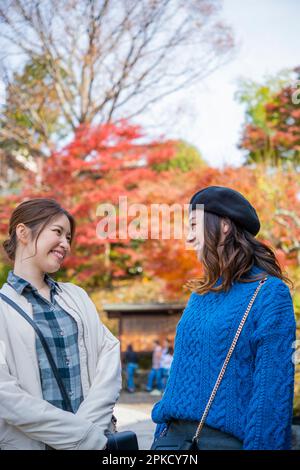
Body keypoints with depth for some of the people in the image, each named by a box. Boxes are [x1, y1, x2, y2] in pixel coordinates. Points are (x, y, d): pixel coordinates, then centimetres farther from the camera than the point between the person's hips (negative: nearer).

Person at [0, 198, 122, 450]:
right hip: (31, 443, -4)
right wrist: (88, 436, -17)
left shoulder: (76, 296, 9)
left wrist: (91, 427, -17)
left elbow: (110, 353, -2)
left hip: (95, 436, 4)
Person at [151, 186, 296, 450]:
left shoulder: (268, 293, -9)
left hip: (225, 436, -6)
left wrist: (260, 445, -17)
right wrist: (162, 431, 12)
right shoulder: (201, 294, 11)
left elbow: (273, 386, -13)